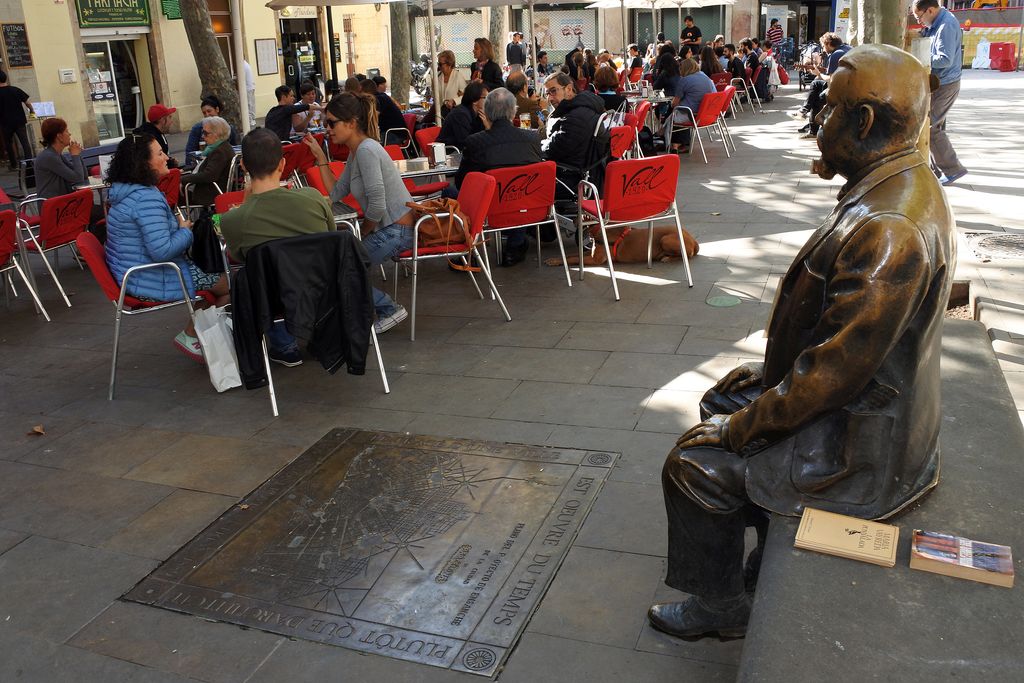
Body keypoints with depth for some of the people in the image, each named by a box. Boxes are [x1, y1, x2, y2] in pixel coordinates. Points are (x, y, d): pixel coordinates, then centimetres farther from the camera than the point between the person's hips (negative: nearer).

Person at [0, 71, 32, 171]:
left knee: (8, 144, 15)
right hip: (19, 121, 1)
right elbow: (27, 103, -1)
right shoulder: (16, 90, -3)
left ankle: (14, 165, 20)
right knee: (25, 143, 0)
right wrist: (31, 110, 19)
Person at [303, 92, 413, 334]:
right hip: (387, 228, 10)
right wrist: (320, 156, 10)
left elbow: (377, 205, -24)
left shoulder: (366, 150, -19)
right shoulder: (355, 152, 13)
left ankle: (390, 309, 7)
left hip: (396, 230, -10)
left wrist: (365, 232, -7)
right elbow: (337, 193, 12)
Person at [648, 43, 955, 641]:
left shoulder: (886, 231, -32)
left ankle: (719, 607, 20)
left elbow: (835, 373, -30)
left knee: (695, 465, -4)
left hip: (859, 450, -10)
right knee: (724, 399, 21)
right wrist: (775, 374, 10)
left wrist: (739, 428, -18)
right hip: (874, 404, 10)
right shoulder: (907, 186, 3)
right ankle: (766, 562, 35)